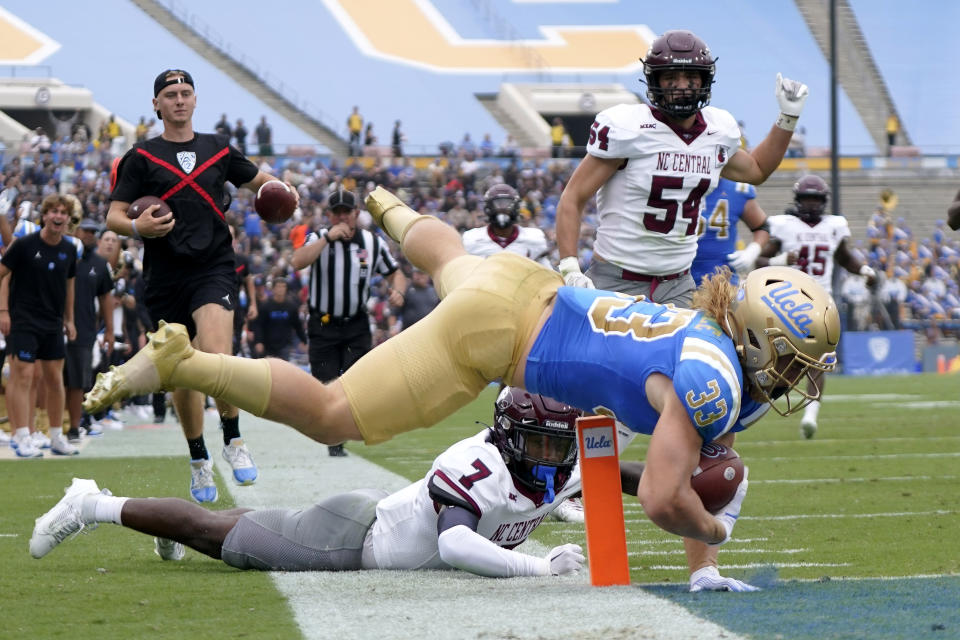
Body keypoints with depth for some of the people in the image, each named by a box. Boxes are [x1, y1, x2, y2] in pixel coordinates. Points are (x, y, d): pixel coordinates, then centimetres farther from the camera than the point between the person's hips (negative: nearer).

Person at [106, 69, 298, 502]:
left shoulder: (218, 149, 11)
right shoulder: (141, 157, 5)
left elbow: (258, 180, 27)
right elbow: (114, 216, 1)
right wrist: (138, 227, -21)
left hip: (214, 268, 0)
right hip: (165, 278, 1)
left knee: (216, 355, -24)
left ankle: (233, 441, -8)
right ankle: (198, 460, 23)